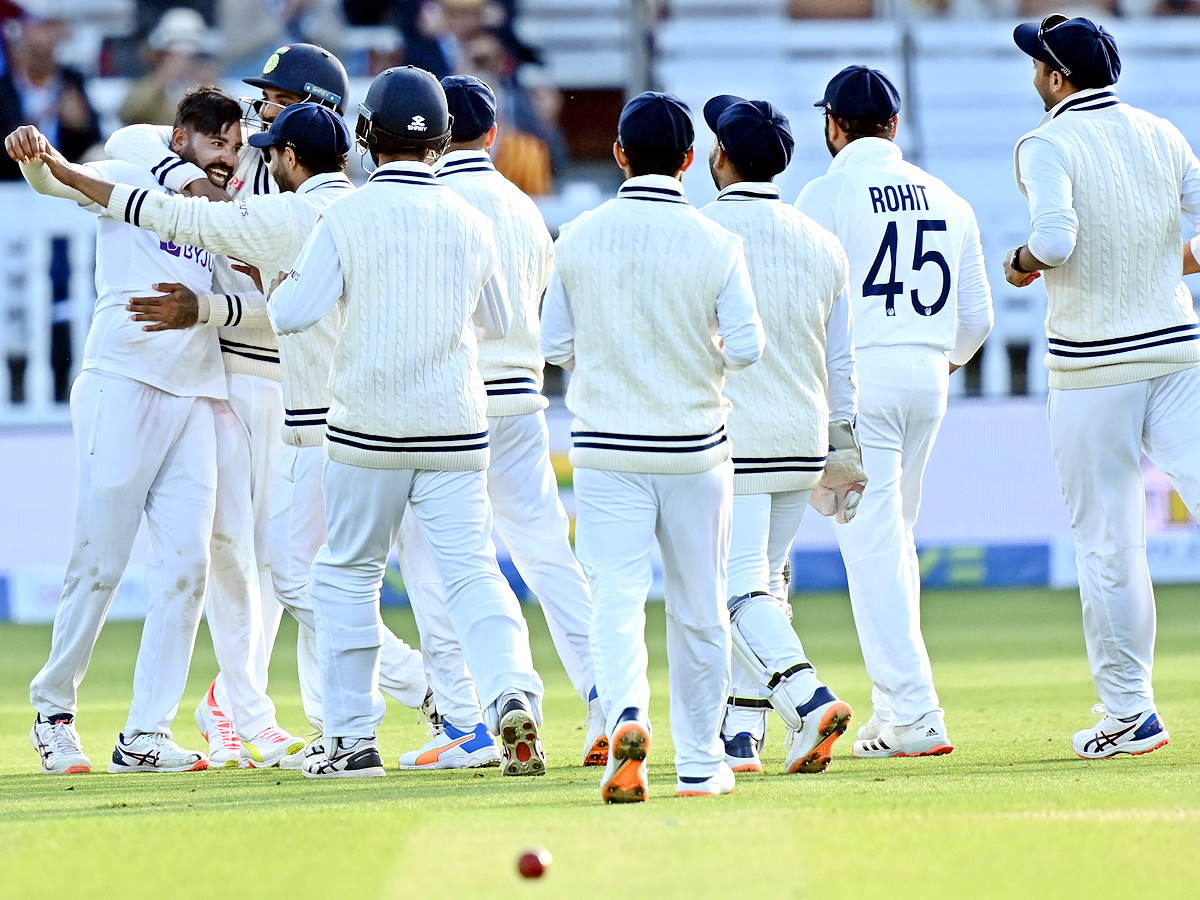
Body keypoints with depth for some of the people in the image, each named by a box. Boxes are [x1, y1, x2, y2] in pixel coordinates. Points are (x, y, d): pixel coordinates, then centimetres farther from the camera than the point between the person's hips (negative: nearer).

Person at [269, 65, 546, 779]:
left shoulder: (347, 217, -7)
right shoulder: (470, 222, 4)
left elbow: (294, 313, -14)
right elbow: (499, 321, 18)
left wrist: (283, 285, 9)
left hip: (368, 429, -2)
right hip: (454, 429, 2)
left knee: (349, 573, 13)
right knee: (472, 571, -2)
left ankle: (351, 737, 14)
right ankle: (514, 691, -27)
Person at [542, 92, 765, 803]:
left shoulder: (580, 238, -2)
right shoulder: (716, 244, -7)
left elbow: (556, 347, 1)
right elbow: (746, 347, -9)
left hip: (606, 449, 0)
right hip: (695, 449, 0)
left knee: (616, 599, -3)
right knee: (699, 609, 11)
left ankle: (627, 716, -30)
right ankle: (700, 763, 17)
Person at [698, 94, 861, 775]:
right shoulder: (821, 242, 9)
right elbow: (842, 360, 13)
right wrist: (848, 447, 18)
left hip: (727, 437, -6)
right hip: (803, 439, 6)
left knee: (742, 585, -7)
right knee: (766, 581, 15)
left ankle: (807, 695, -28)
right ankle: (741, 734, 15)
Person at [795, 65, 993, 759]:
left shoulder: (828, 194, -5)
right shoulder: (947, 200, 12)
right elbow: (977, 316, 13)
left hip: (857, 374, -6)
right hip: (928, 373, 6)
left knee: (871, 540, -6)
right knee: (895, 539, 17)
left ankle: (912, 714, -12)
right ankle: (900, 707, 17)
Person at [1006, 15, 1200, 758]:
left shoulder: (1047, 145, -9)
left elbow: (1055, 237, -24)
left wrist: (1022, 263, -4)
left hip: (1093, 367, -4)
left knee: (1107, 541, 4)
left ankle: (1129, 711, 9)